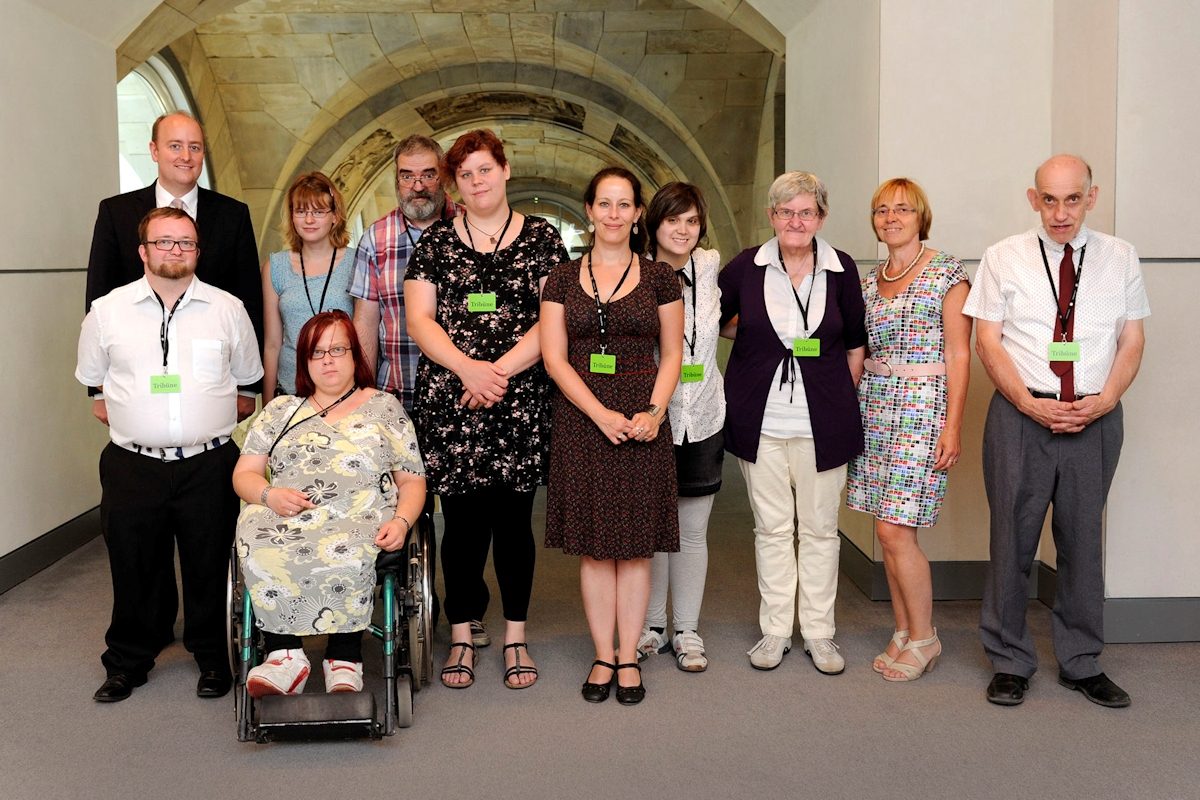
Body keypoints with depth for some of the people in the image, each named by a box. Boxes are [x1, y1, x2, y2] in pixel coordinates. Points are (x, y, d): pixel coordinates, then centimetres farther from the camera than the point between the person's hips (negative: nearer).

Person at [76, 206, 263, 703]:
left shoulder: (228, 309, 6)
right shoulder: (107, 311, 6)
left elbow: (248, 379, 16)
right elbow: (91, 380, 18)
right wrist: (125, 417, 12)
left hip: (209, 465, 0)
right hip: (132, 465, 1)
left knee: (210, 567, 6)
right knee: (134, 569, 8)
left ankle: (213, 659, 24)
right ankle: (129, 662, 28)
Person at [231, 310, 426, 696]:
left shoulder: (385, 407, 20)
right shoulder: (280, 410, 25)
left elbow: (412, 480, 14)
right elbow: (243, 474, 18)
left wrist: (401, 521, -7)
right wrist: (269, 495, -6)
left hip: (360, 520, -2)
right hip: (286, 518, 2)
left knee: (343, 550, -39)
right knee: (255, 537, -35)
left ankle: (344, 661, -28)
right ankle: (284, 654, -32)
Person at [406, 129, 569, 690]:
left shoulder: (541, 238, 6)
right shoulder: (435, 242, 9)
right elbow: (419, 319, 2)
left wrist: (500, 370, -12)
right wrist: (467, 368, -13)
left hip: (522, 405, -1)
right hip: (448, 403, 1)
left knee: (514, 518, 5)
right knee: (462, 521, 5)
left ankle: (516, 637, 18)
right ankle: (462, 638, 18)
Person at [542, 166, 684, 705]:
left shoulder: (659, 278, 6)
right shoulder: (562, 279, 6)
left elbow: (672, 354, 7)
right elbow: (554, 357, 1)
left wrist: (654, 412, -10)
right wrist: (601, 414, -11)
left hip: (643, 422, 0)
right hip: (580, 421, 1)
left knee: (635, 544, 4)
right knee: (593, 545, 5)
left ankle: (629, 657, 16)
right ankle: (603, 656, 17)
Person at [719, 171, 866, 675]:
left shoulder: (841, 270, 1)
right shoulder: (746, 268, -1)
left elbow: (856, 345, 10)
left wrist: (843, 401, 4)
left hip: (822, 423, 0)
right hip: (761, 421, 0)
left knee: (819, 527, 8)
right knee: (772, 527, 8)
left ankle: (818, 632, 20)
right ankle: (775, 630, 19)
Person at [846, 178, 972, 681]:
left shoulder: (947, 273, -3)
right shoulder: (869, 281, 13)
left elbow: (958, 355, -7)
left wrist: (953, 425, -13)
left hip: (923, 405, -6)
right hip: (874, 404, 6)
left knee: (895, 530, -9)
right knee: (888, 530, 7)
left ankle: (923, 639, 8)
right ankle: (904, 633, 20)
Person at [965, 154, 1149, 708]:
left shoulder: (1120, 258, 7)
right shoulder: (1004, 258, 1)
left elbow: (1132, 341, 7)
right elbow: (986, 340, -2)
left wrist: (1104, 400, -10)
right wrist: (1031, 403, -13)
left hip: (1096, 419, 2)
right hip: (1020, 415, -2)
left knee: (1083, 540, 10)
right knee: (1012, 539, 4)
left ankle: (1082, 664, 25)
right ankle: (1010, 662, 18)